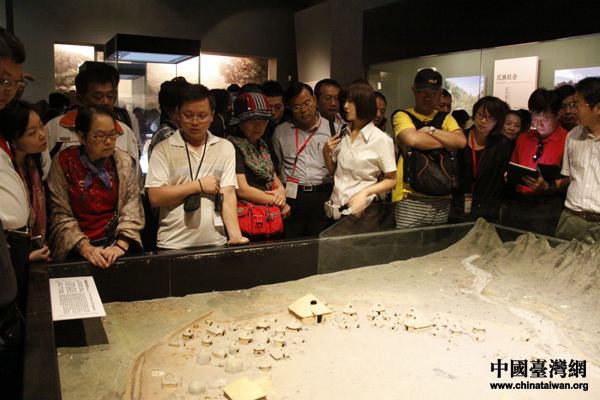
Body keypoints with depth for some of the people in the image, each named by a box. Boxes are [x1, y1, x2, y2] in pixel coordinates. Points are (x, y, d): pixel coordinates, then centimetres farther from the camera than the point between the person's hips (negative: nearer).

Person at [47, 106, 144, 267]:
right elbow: (60, 215, -4)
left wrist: (121, 245, -17)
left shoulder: (125, 162, 6)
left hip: (114, 243, 1)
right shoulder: (62, 163, 0)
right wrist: (85, 248, -18)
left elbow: (132, 208, -2)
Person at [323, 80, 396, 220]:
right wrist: (326, 153, -2)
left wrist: (365, 192, -18)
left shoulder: (381, 139, -8)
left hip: (359, 211, -4)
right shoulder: (342, 135, 8)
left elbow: (391, 180, -5)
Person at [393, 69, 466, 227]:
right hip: (411, 198, -4)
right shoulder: (402, 116, 5)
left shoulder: (446, 119, 18)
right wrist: (446, 143, -5)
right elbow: (412, 139, -16)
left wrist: (430, 130, -5)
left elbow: (461, 141, -1)